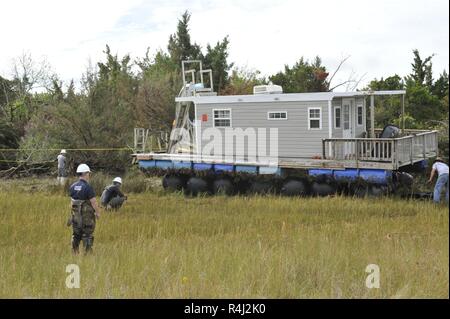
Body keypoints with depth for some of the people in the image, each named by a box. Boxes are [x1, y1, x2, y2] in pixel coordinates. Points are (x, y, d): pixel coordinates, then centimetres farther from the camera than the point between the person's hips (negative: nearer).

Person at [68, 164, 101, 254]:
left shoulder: (72, 186, 2)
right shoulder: (88, 187, -18)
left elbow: (72, 200, 10)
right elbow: (93, 202, -16)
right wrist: (98, 212, -2)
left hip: (76, 215, 6)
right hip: (87, 216, -6)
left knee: (76, 235, 14)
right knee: (87, 236, 1)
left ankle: (75, 253, 19)